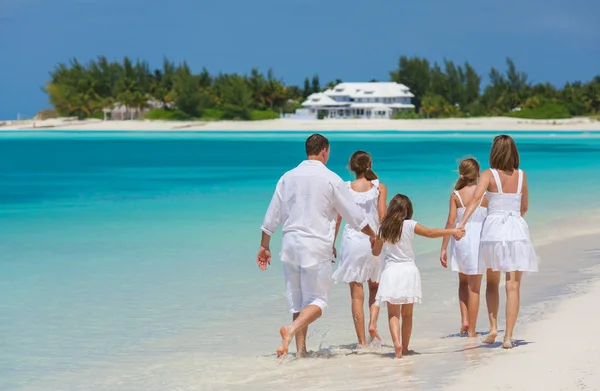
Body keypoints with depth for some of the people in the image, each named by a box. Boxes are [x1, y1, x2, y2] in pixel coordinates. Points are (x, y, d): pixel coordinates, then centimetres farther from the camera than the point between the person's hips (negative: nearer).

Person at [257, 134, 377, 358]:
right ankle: (291, 330, -25)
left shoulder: (288, 177, 8)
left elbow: (272, 216, 10)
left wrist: (264, 246, 20)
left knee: (297, 300, 13)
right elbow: (354, 215, 3)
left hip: (290, 243, 5)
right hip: (316, 246, -5)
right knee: (317, 300, 0)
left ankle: (300, 350, 11)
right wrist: (372, 234, 18)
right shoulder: (331, 179, -4)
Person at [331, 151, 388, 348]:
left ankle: (362, 341, 0)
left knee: (356, 293, 2)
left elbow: (337, 219, 1)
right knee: (374, 287, 21)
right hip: (373, 241, 0)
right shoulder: (379, 187, 0)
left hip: (351, 241, 0)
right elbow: (383, 216, -4)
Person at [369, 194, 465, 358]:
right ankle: (405, 347, 16)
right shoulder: (409, 225, -5)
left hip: (391, 272, 0)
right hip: (409, 271, 0)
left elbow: (376, 252, 12)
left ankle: (397, 343, -21)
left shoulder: (383, 228, 2)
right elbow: (431, 233, -2)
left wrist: (375, 241, 34)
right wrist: (452, 231, 6)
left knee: (393, 313, 0)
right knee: (407, 314, 11)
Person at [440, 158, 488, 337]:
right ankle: (471, 330, 7)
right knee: (474, 288, 5)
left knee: (463, 282, 23)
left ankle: (464, 320, 11)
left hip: (460, 240, 1)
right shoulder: (484, 194, -5)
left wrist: (443, 249, -2)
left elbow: (450, 222, -6)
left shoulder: (456, 195, -3)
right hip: (479, 239, -1)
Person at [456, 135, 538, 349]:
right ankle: (508, 336, -5)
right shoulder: (521, 176, 4)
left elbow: (476, 197, -20)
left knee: (492, 283, 20)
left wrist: (462, 223, -29)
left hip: (494, 230, 0)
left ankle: (493, 327, 10)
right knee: (513, 286, 0)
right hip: (516, 230, 1)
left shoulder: (489, 175, -4)